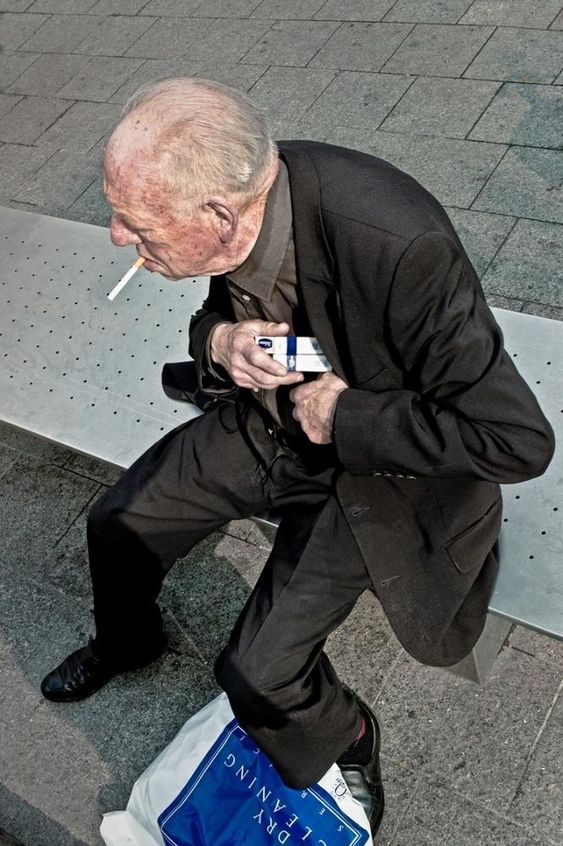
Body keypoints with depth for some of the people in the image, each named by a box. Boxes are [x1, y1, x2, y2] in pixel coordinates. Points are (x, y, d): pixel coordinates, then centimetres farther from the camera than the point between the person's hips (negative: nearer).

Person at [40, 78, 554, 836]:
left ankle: (346, 748, 26)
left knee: (258, 675, -11)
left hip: (374, 465, -6)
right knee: (119, 523, 15)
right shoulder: (230, 188, -18)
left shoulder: (395, 249, -40)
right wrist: (218, 342, -20)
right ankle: (126, 642, 50)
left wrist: (343, 416, -28)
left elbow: (519, 441, -33)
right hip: (271, 422, 7)